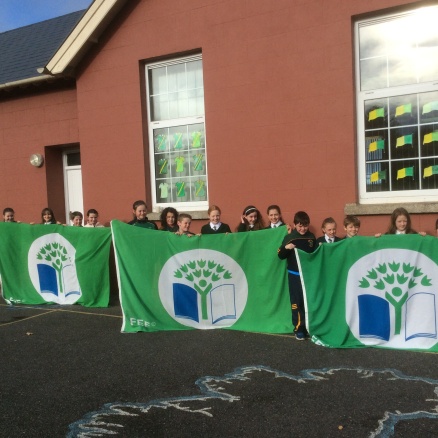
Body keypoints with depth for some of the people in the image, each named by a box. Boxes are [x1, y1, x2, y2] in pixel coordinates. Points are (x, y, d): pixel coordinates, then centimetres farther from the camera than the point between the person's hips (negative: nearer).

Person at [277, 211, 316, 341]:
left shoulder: (312, 237, 3)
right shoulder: (289, 237, -6)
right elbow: (281, 256, -7)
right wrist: (286, 248, -23)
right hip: (294, 275, -3)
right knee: (297, 302, 1)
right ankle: (298, 329, 9)